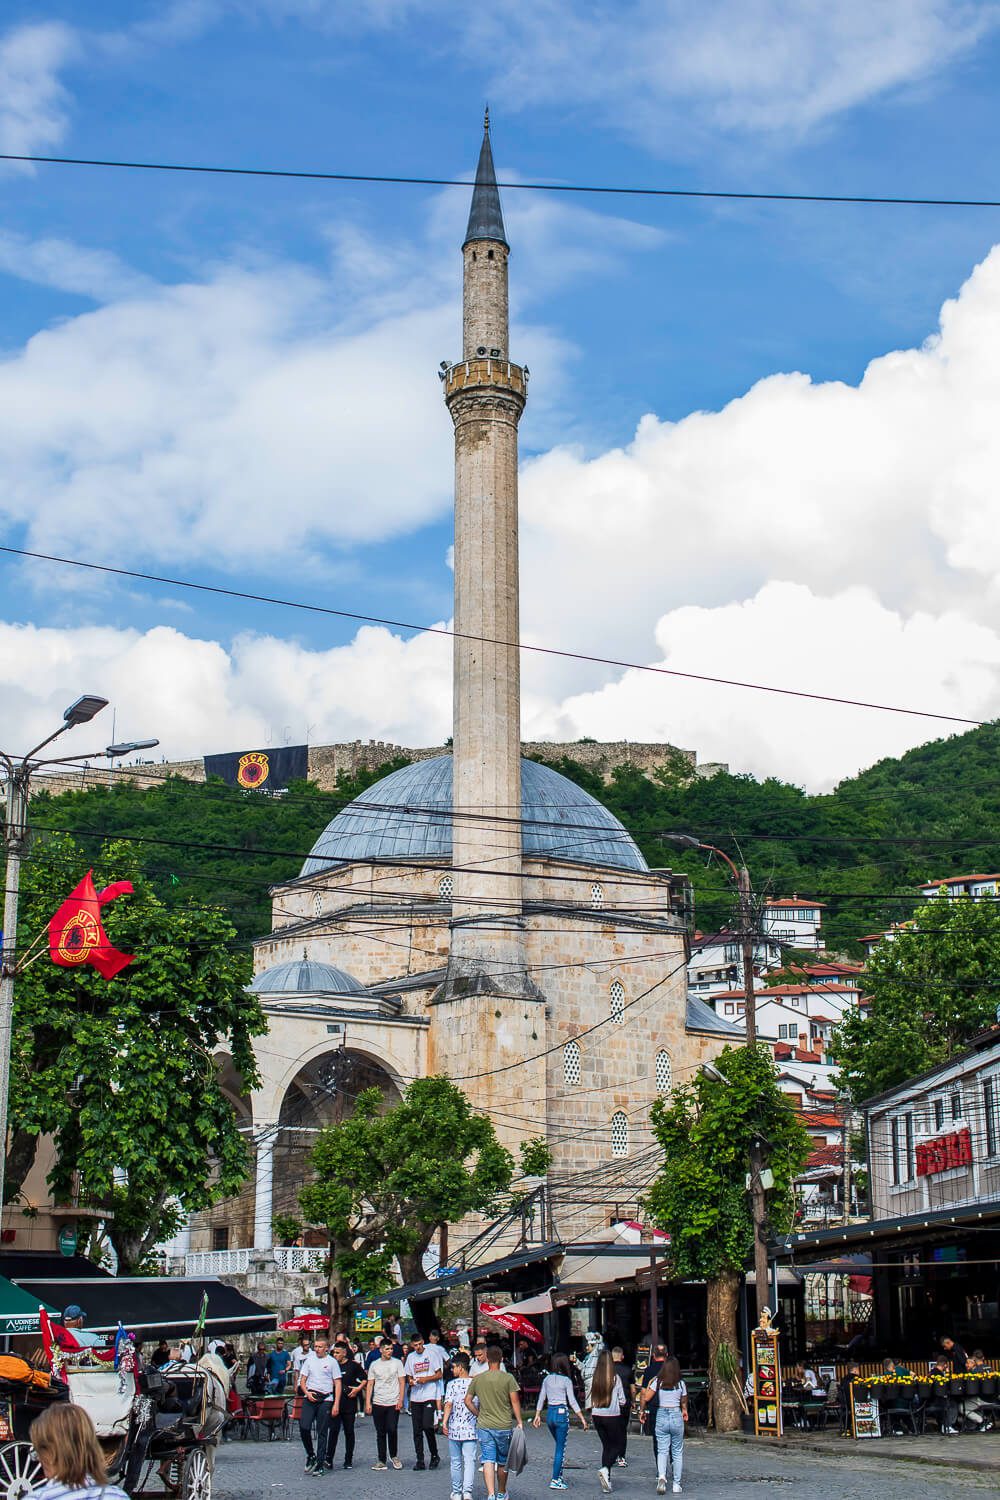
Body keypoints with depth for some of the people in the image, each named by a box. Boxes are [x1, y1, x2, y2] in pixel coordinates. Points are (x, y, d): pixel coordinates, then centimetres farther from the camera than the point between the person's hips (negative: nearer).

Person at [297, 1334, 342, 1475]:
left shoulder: (332, 1362, 2)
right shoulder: (309, 1360, 11)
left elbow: (338, 1384, 1)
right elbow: (302, 1380, 13)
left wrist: (336, 1404, -7)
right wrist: (307, 1393, -7)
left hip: (325, 1400, -2)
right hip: (309, 1398, 2)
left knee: (322, 1433, 1)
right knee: (304, 1427, -10)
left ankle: (319, 1464, 6)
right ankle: (310, 1455, 12)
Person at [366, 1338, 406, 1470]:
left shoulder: (397, 1363, 3)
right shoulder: (374, 1365, 7)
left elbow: (402, 1382, 3)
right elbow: (370, 1385, 8)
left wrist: (400, 1400, -6)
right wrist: (367, 1403, 0)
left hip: (393, 1403, -2)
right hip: (378, 1404, 2)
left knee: (392, 1430, -10)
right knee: (380, 1433, 5)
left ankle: (393, 1456, 11)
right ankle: (381, 1460, 12)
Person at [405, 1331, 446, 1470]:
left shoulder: (431, 1353, 0)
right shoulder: (410, 1357, 12)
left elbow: (439, 1375, 0)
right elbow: (409, 1376, 17)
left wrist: (426, 1379, -15)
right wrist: (411, 1382, -5)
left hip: (430, 1396, -4)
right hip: (415, 1397, 4)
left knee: (428, 1427, -12)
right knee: (417, 1430, 3)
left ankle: (435, 1455, 6)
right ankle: (420, 1460, 8)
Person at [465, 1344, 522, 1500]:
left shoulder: (477, 1379, 2)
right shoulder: (508, 1378, -6)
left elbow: (468, 1401, 5)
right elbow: (515, 1401, -10)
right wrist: (519, 1421, -4)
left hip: (484, 1426, 1)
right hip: (504, 1426, -1)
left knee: (488, 1461, -4)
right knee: (502, 1462, 16)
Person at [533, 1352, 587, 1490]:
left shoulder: (547, 1379, 6)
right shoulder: (566, 1380, -9)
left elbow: (541, 1398, 10)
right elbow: (572, 1401, -10)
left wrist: (537, 1415, 19)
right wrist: (582, 1418, -6)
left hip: (550, 1413, 6)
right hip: (562, 1413, -6)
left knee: (559, 1446, 20)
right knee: (561, 1448, 0)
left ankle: (559, 1476, 23)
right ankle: (555, 1480, -1)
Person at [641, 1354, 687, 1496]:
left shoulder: (657, 1382, -4)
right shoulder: (681, 1384, -1)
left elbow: (646, 1398, -4)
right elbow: (684, 1402, 12)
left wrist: (649, 1385, 11)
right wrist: (684, 1411, 33)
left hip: (661, 1416, 0)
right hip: (676, 1416, 0)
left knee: (662, 1450, 2)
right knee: (677, 1451, 11)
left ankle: (661, 1476, -24)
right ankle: (676, 1484, 12)